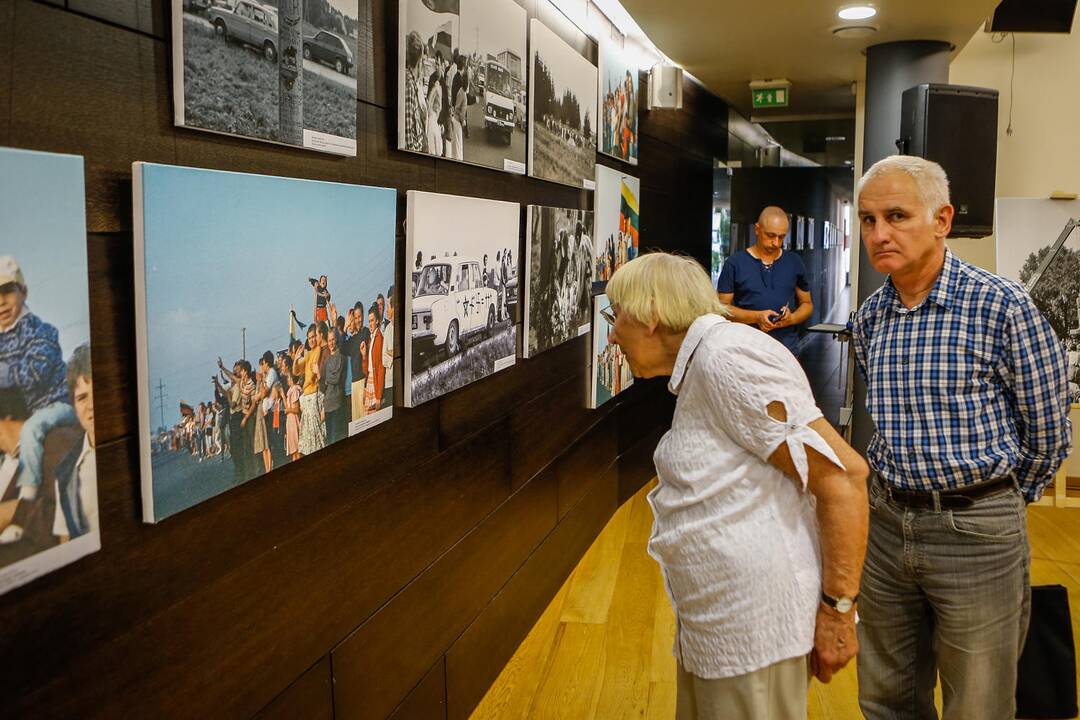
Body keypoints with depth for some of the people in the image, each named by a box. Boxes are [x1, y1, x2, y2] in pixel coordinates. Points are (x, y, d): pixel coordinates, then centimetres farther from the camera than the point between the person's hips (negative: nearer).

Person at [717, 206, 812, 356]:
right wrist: (757, 317, -14)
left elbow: (807, 304, 19)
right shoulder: (735, 264, 2)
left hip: (787, 345, 2)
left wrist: (792, 318, -3)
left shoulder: (794, 263, 12)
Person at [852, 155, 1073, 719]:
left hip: (976, 531, -5)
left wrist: (999, 503, 7)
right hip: (885, 523, 5)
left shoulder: (1003, 306, -13)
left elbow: (1048, 433, -4)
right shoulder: (869, 317, 4)